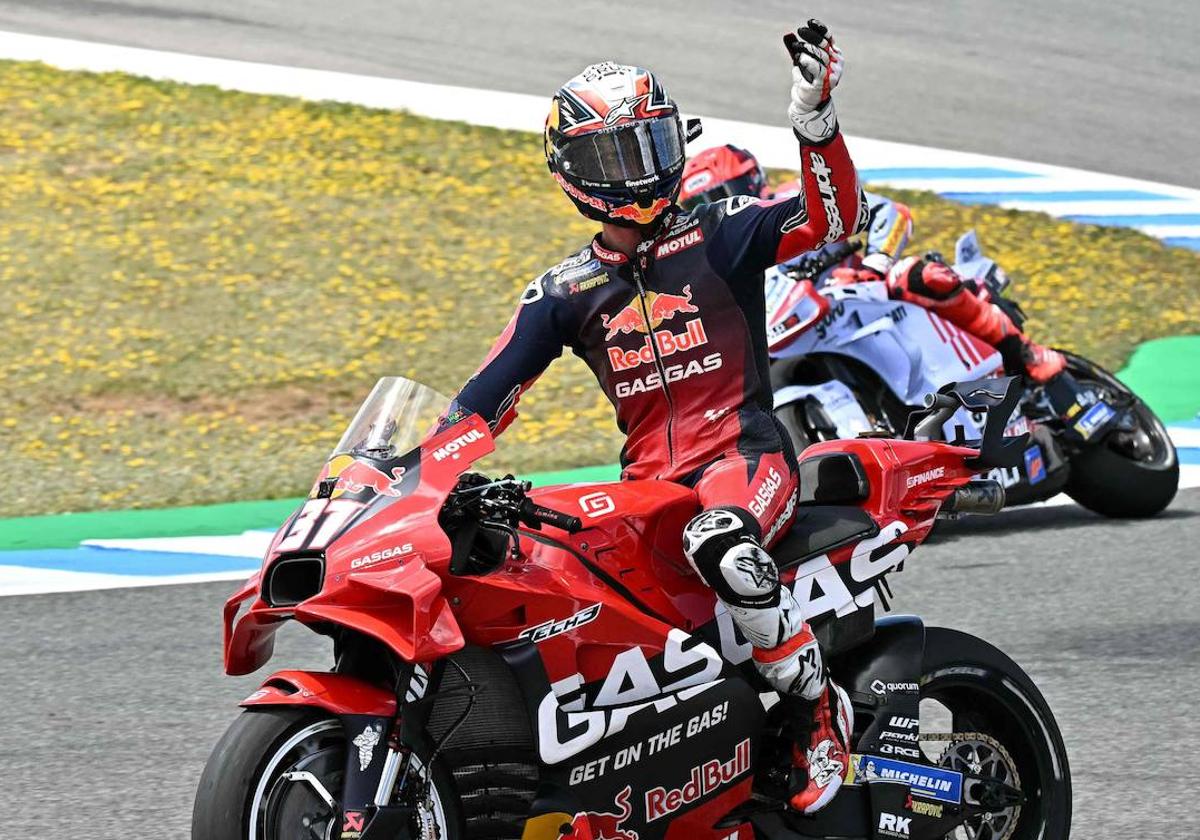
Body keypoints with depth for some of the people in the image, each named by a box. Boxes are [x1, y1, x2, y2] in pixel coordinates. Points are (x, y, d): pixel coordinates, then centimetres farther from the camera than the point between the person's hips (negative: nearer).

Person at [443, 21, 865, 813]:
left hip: (746, 454, -5)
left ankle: (820, 709, -21)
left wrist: (814, 118, -25)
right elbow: (489, 393, 13)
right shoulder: (564, 292, 13)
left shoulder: (717, 234, 3)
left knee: (718, 542, -39)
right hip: (645, 479, 5)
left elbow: (833, 218, -10)